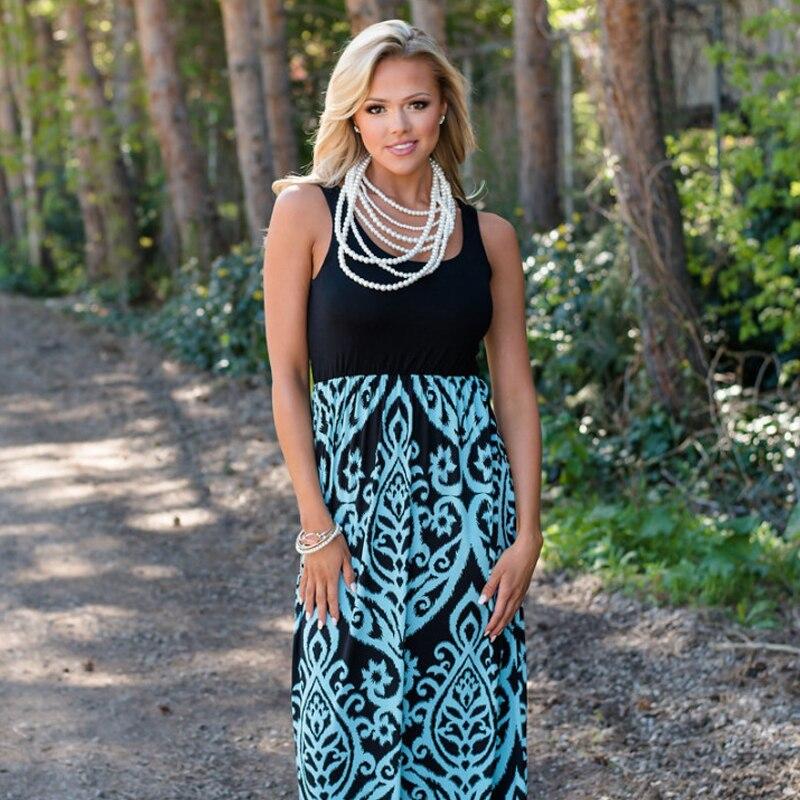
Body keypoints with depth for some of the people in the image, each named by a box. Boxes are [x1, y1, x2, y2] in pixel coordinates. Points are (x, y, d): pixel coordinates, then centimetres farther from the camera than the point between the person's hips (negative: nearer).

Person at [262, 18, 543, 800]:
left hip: (468, 494, 2)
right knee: (358, 714, 3)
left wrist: (527, 533, -3)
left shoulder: (488, 235, 5)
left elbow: (515, 390, 6)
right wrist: (316, 528, -9)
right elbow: (286, 376, -3)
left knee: (470, 719, 6)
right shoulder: (308, 212, -2)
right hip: (353, 486, -2)